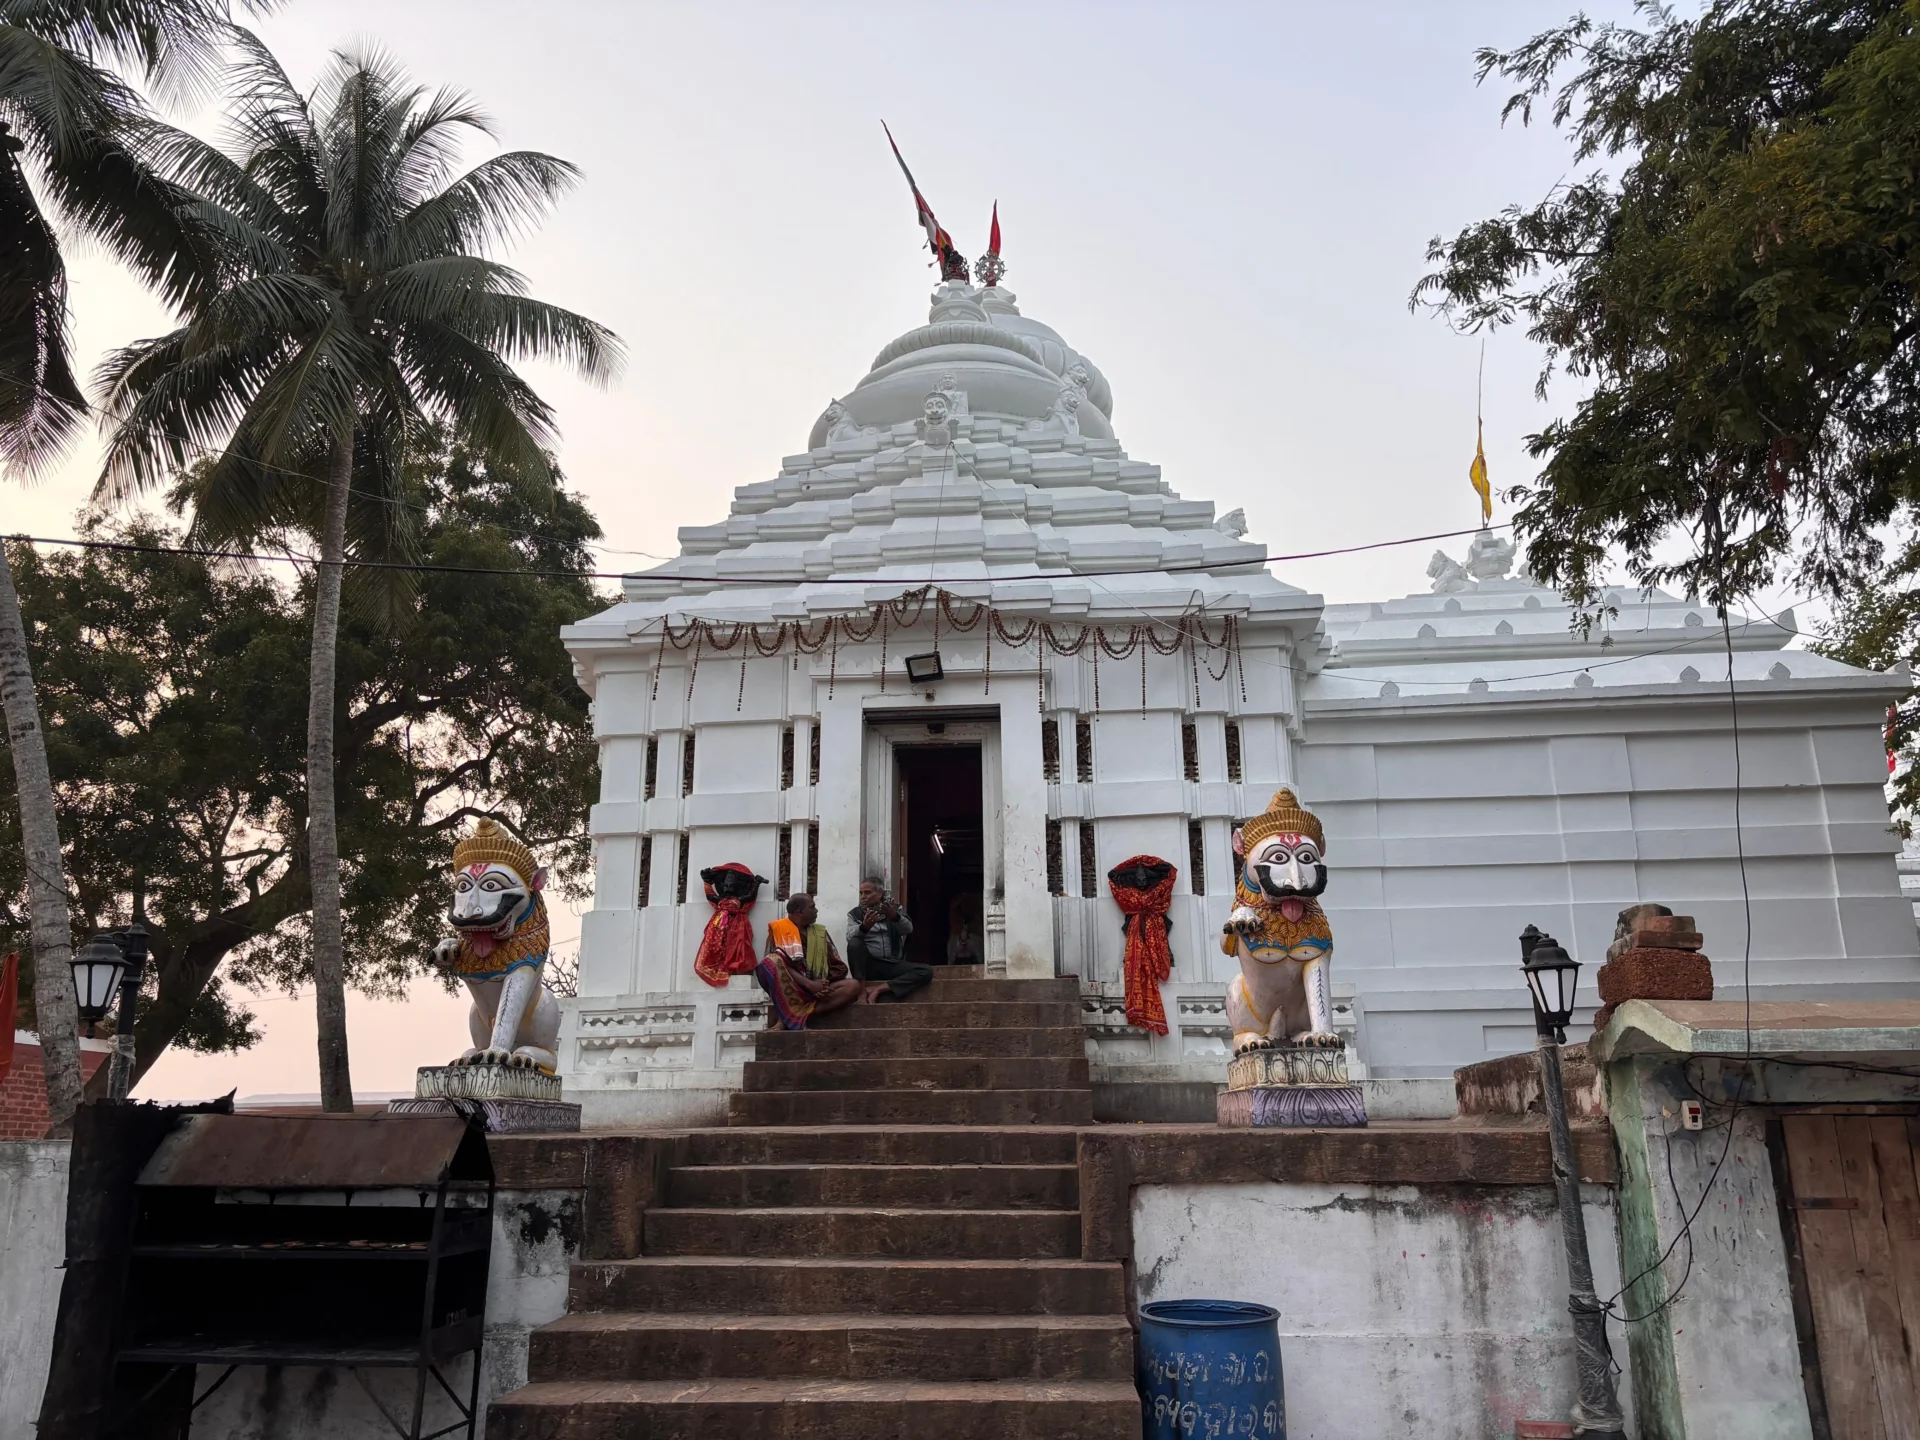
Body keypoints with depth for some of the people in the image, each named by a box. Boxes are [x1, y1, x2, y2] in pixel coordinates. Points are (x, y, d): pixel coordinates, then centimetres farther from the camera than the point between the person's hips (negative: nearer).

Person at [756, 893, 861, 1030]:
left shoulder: (820, 932, 16)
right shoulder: (779, 929, 3)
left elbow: (839, 967, 10)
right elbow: (778, 964, -10)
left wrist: (823, 986, -10)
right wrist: (809, 984, -21)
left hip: (818, 989, 4)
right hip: (788, 989, -4)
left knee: (853, 986, -24)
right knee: (771, 962, -31)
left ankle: (790, 1016, -31)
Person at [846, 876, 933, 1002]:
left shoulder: (894, 909, 11)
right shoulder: (855, 913, 7)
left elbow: (908, 929, -9)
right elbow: (850, 937, -13)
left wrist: (894, 916, -31)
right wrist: (864, 927, -35)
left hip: (893, 965, 2)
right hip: (869, 965, -2)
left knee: (927, 971, -23)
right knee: (854, 943, -30)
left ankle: (878, 989, -26)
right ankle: (862, 989, -27)